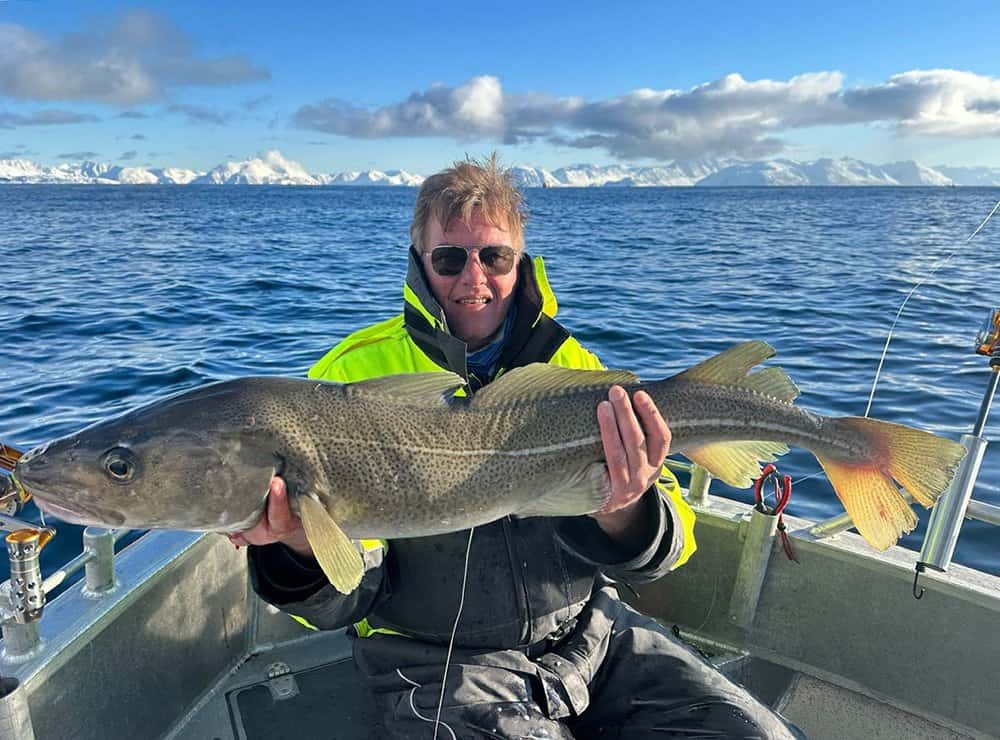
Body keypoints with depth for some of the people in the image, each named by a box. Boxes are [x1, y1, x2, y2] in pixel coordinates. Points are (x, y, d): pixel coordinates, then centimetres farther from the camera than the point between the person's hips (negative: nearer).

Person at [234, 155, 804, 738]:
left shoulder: (570, 365, 1)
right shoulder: (355, 374, -8)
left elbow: (667, 546, -4)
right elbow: (346, 597, -8)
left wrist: (624, 515, -28)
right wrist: (306, 549, -32)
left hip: (587, 630, 3)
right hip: (439, 662, -2)